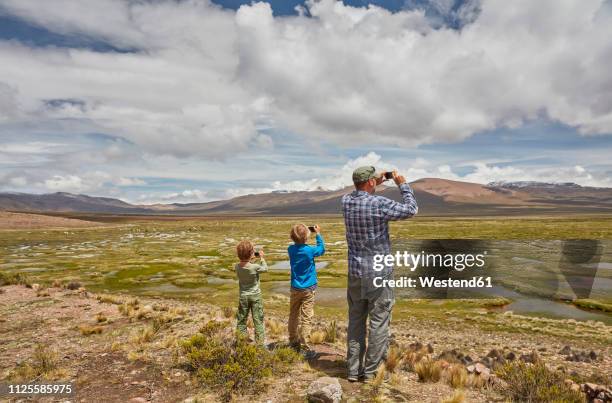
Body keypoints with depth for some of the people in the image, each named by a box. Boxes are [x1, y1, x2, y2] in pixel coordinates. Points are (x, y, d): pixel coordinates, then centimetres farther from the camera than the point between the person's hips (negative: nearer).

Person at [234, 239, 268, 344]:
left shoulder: (237, 267, -11)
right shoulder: (255, 267, -22)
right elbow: (265, 268, -3)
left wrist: (250, 260, 4)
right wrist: (262, 257, 7)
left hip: (243, 296, 3)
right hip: (255, 296, -3)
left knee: (241, 320, 15)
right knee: (258, 320, 8)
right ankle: (259, 341, 14)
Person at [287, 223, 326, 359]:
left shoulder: (291, 249, -5)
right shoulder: (310, 250, -16)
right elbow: (322, 249, 3)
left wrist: (297, 235, 11)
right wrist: (318, 234, 11)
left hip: (295, 289, 5)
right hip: (308, 289, -5)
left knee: (293, 316, 18)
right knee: (306, 319, -2)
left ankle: (293, 342, 32)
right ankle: (305, 349, -1)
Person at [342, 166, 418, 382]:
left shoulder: (345, 201, 0)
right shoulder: (380, 204, -17)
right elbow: (411, 209, -4)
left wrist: (377, 184, 22)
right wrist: (402, 184, 6)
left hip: (355, 272, 6)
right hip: (379, 272, -5)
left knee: (355, 321, 13)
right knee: (379, 322, 7)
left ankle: (353, 370, 20)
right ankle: (370, 370, 15)